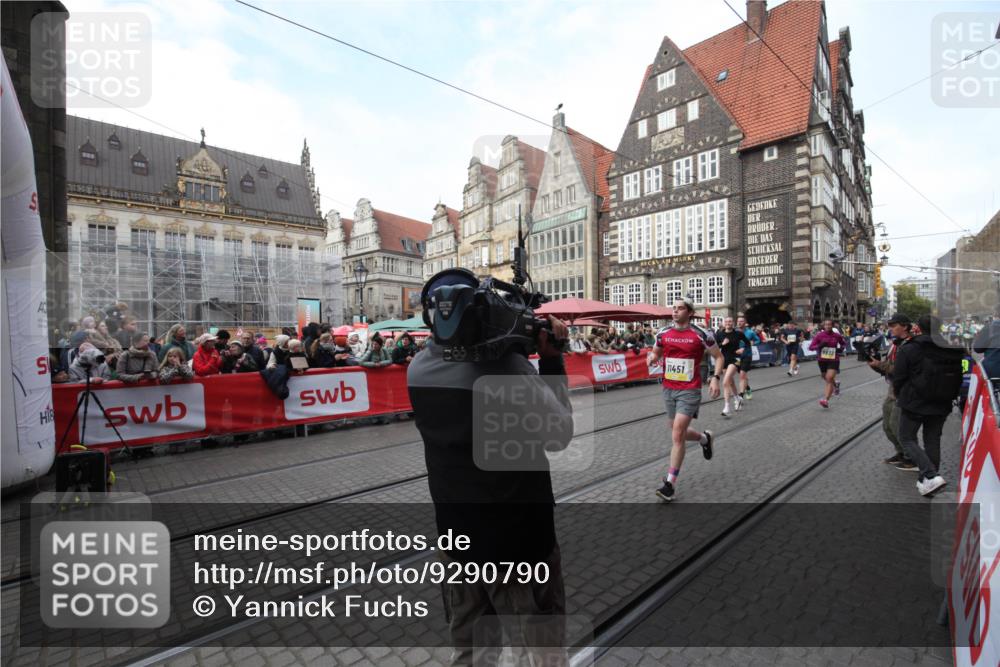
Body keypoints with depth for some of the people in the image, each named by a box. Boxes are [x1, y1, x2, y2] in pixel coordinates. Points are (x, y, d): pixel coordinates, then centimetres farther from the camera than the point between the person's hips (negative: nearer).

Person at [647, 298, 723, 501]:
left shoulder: (701, 334, -8)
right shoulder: (663, 333, 3)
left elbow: (719, 357, 3)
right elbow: (655, 353, 18)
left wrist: (716, 378, -12)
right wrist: (651, 357, -7)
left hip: (689, 390, -5)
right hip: (668, 389, 5)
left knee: (677, 435, -11)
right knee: (678, 432, 17)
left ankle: (670, 484, -1)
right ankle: (704, 438, 51)